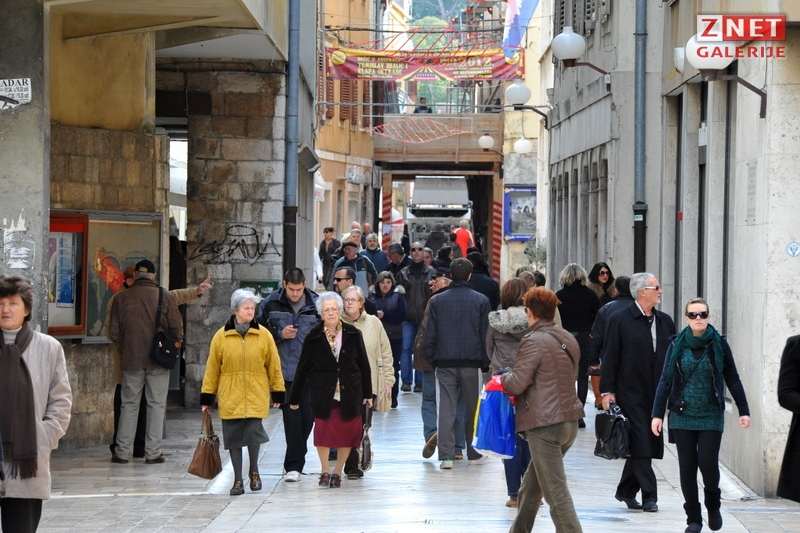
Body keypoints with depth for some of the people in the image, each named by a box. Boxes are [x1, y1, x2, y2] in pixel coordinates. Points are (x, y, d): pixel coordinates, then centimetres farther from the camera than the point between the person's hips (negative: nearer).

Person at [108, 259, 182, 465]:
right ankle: (153, 453, 3)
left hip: (131, 359, 2)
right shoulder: (164, 296, -5)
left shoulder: (121, 298, 0)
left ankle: (123, 452, 8)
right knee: (156, 405, 5)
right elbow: (177, 327, -5)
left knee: (129, 404, 9)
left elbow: (113, 332, 3)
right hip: (158, 359, -1)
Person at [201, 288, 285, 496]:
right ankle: (238, 480, 15)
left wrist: (278, 393, 7)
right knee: (234, 438, 3)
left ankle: (254, 471, 15)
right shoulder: (221, 336, 1)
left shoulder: (263, 335, 1)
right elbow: (212, 368, 5)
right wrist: (207, 396, 6)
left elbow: (274, 365, 7)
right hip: (230, 397, 1)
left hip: (256, 396, -1)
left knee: (254, 433, -12)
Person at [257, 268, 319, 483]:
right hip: (283, 371, -1)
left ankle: (294, 462, 23)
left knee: (308, 416, 4)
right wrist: (280, 334, -9)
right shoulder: (270, 304, 0)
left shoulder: (316, 304, 0)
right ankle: (294, 465, -1)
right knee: (291, 417, -6)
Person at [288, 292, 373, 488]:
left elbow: (363, 365, 7)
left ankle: (337, 472, 18)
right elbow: (302, 369, 3)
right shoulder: (313, 337, -1)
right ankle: (325, 470, 12)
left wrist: (367, 393, 7)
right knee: (323, 431, -7)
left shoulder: (353, 334, 1)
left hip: (350, 392, 1)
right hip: (323, 393, -1)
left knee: (347, 432, 2)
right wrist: (294, 397, 5)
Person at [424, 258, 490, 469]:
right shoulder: (480, 301, 0)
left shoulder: (438, 301, 3)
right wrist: (486, 363, 6)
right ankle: (474, 453, 17)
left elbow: (430, 335, 3)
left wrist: (431, 360, 8)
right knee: (473, 409, 11)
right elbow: (485, 334, 1)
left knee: (446, 410, 1)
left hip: (445, 363, 1)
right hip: (472, 364, -1)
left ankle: (446, 456, -5)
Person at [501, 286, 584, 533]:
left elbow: (517, 383, -15)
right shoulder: (569, 339, 13)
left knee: (556, 493, -7)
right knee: (531, 487, 22)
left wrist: (503, 378, 6)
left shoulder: (533, 341, -12)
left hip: (544, 424, -9)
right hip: (570, 420, 9)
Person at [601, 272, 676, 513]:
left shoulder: (665, 321, 11)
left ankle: (626, 491, 21)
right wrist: (607, 391, -10)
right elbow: (610, 357, -5)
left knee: (645, 445, 8)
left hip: (656, 394, 5)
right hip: (631, 393, -5)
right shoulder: (620, 319, -5)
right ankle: (649, 495, -2)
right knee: (641, 444, -7)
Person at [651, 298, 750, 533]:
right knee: (687, 467, 3)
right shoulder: (677, 345, 0)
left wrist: (743, 411, 1)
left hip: (711, 417, -1)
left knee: (708, 463, -8)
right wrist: (657, 414, -4)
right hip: (682, 416, 1)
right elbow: (665, 381, 1)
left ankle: (713, 506, 21)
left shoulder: (719, 344, -1)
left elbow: (733, 379, 3)